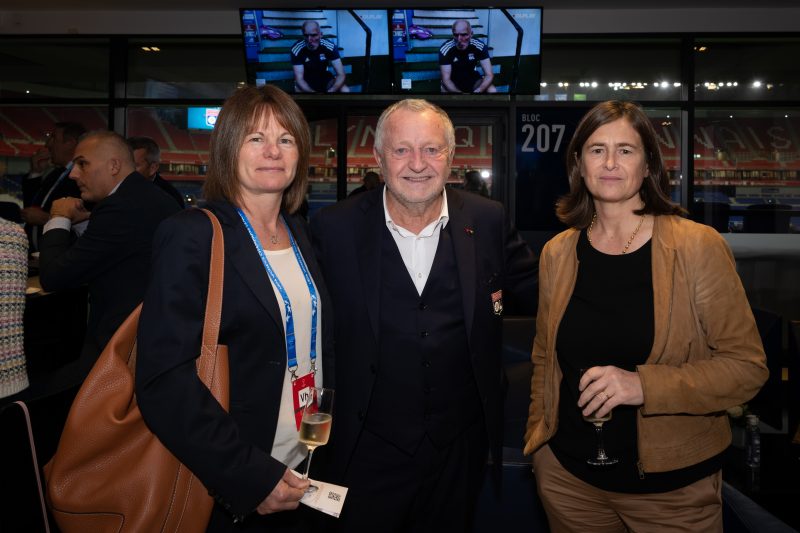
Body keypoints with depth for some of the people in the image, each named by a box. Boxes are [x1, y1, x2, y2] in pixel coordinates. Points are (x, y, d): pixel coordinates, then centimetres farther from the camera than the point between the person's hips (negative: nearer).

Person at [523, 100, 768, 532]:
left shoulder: (699, 246, -11)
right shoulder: (557, 253, 0)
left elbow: (747, 366, -12)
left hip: (671, 484, -2)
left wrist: (643, 385, -23)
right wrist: (537, 437, 7)